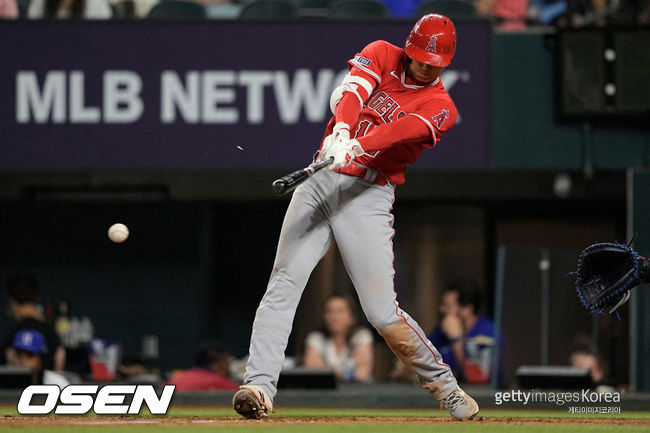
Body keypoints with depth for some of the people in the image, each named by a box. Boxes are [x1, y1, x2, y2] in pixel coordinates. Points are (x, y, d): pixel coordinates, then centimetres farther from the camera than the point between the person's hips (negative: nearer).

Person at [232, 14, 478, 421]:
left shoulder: (440, 107, -2)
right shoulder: (381, 56, 8)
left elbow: (399, 132, -21)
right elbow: (349, 92, -12)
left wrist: (355, 150, -39)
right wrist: (341, 131, -33)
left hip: (367, 196, -3)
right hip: (321, 181, 3)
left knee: (382, 311, -7)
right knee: (283, 284, -13)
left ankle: (444, 385, 13)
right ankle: (259, 387, -20)